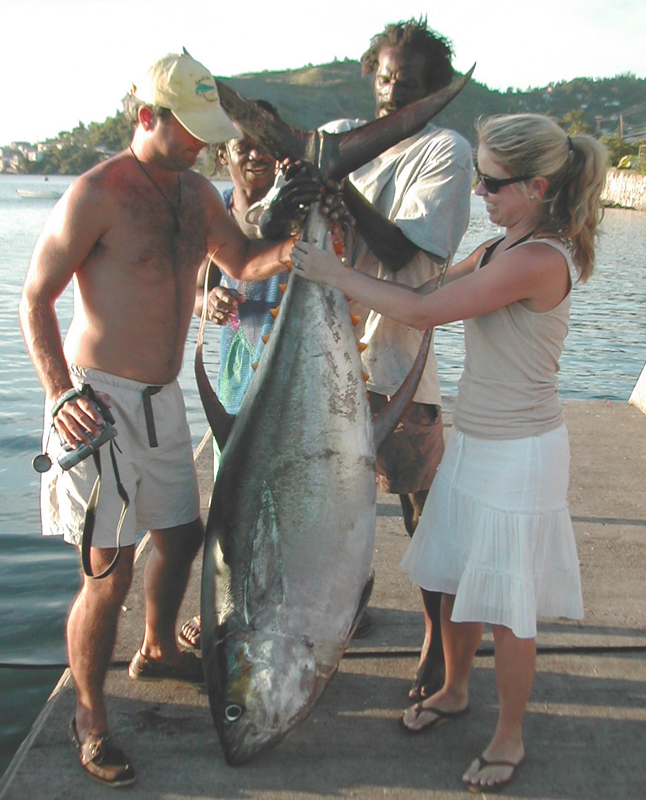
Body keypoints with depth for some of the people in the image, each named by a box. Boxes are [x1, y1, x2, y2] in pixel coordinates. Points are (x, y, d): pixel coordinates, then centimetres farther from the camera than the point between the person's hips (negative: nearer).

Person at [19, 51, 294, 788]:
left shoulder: (195, 192, 9)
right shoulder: (96, 193, -14)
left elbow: (244, 262, 16)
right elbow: (35, 299, -10)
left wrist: (297, 240, -6)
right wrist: (60, 394, -20)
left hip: (162, 398, 8)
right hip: (100, 401, -8)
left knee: (181, 534, 20)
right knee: (109, 573, -5)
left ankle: (157, 651, 46)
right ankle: (89, 716, 17)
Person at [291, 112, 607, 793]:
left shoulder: (538, 259, -24)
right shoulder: (501, 249, 7)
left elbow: (422, 310, -24)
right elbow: (429, 283, 14)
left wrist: (334, 273, -15)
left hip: (518, 454, -9)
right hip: (472, 440, 9)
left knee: (505, 604, 6)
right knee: (456, 581, 20)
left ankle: (509, 736, 27)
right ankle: (453, 690, 44)